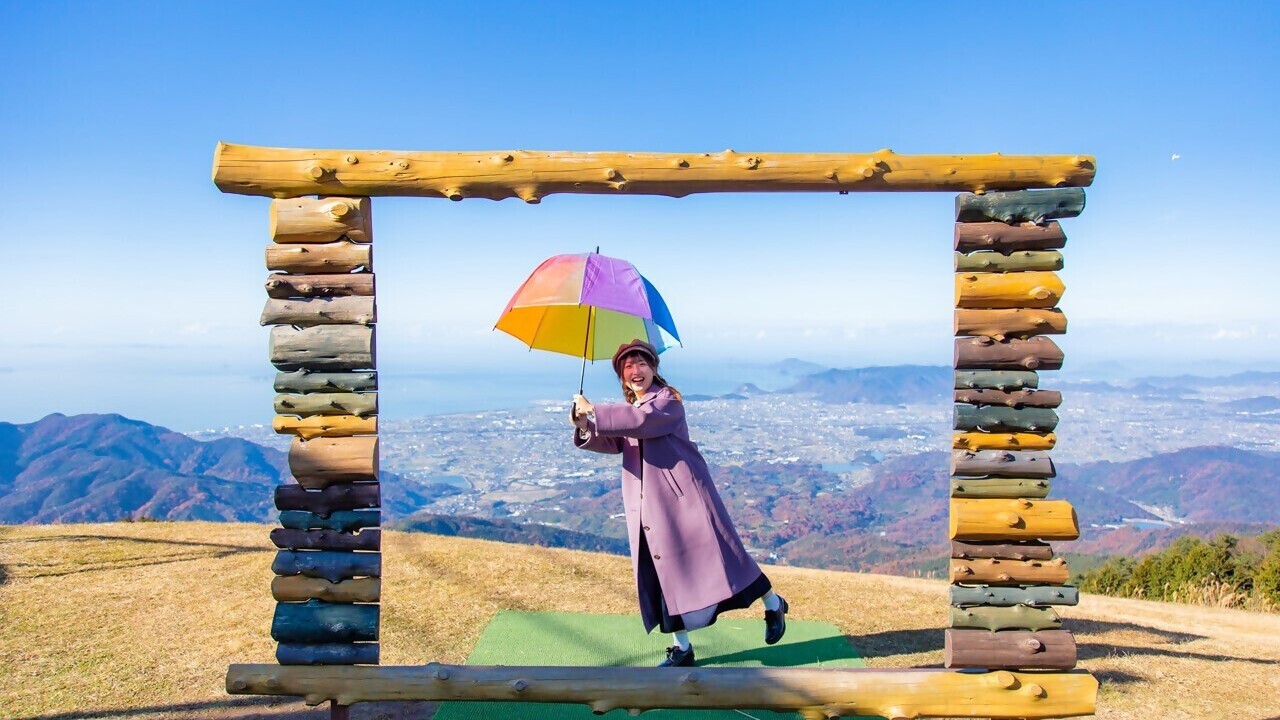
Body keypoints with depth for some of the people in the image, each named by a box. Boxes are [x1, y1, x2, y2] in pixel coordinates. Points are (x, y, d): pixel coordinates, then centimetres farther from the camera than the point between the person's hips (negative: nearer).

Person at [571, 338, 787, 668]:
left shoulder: (667, 399, -5)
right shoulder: (625, 411, 16)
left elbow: (642, 420, -25)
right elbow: (610, 442, 1)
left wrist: (594, 411, -24)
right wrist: (586, 427, -19)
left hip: (684, 492, -6)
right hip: (648, 504, 6)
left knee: (713, 552, -5)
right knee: (660, 570, 4)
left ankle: (773, 604, 17)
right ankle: (682, 647, 15)